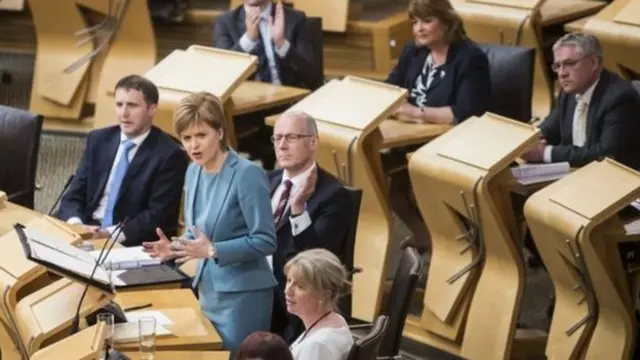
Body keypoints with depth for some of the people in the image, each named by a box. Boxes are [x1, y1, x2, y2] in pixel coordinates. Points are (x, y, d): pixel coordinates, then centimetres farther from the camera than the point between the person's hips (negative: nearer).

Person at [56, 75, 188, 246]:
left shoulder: (169, 155, -6)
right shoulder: (98, 140, 10)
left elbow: (158, 216, -12)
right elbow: (74, 195, 7)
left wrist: (111, 234, -23)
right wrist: (75, 224, -15)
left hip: (132, 246, -5)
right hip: (87, 232, 5)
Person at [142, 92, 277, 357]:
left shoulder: (248, 175, -17)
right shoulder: (194, 172, 7)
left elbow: (266, 241, -18)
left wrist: (213, 251, -24)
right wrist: (175, 248, -3)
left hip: (242, 296, -8)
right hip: (208, 292, 8)